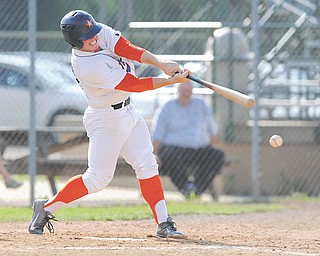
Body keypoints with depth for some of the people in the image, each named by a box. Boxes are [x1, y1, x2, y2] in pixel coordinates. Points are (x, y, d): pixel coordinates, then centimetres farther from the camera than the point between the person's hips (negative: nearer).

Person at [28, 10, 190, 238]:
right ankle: (46, 208, 10)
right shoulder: (88, 68, -30)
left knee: (147, 166, 0)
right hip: (106, 121, -8)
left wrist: (161, 64, -32)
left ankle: (164, 224, -1)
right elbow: (136, 84, -26)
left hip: (128, 113, 8)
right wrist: (172, 81, -23)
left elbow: (128, 49, -17)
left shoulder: (102, 33, -9)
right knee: (98, 178, -5)